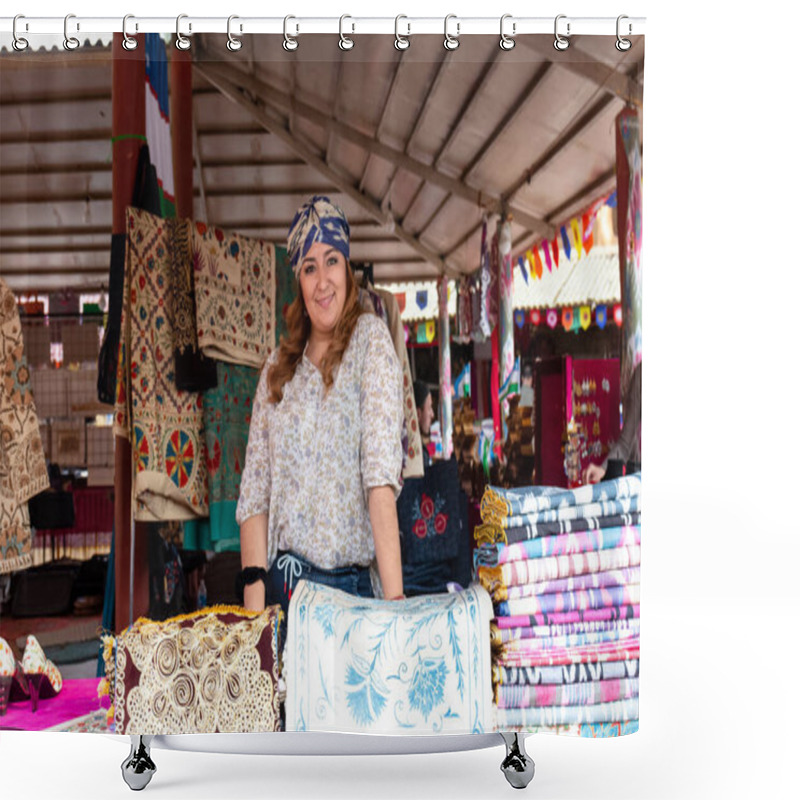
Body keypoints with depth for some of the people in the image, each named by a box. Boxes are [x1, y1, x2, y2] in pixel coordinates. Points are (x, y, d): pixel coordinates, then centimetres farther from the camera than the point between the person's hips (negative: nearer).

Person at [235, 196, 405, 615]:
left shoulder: (370, 338, -3)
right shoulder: (278, 366, 9)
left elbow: (381, 472, -14)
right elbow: (255, 490, 5)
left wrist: (394, 599, -21)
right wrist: (254, 611, -7)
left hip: (351, 586, -3)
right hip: (282, 582, 4)